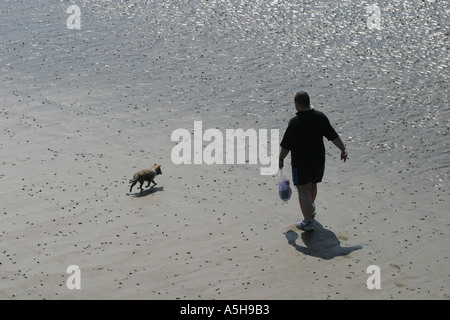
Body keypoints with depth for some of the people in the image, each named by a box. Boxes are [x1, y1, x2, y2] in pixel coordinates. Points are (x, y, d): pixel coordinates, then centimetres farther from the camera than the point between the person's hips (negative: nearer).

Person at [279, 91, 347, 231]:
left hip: (301, 162, -6)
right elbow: (333, 136, -3)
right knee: (312, 185, 27)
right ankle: (311, 208, 50)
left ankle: (308, 222, -3)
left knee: (303, 190, 0)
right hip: (318, 160, 6)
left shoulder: (295, 122, -20)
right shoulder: (320, 117, -6)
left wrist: (281, 159, 0)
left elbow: (286, 145, -14)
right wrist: (343, 149, 5)